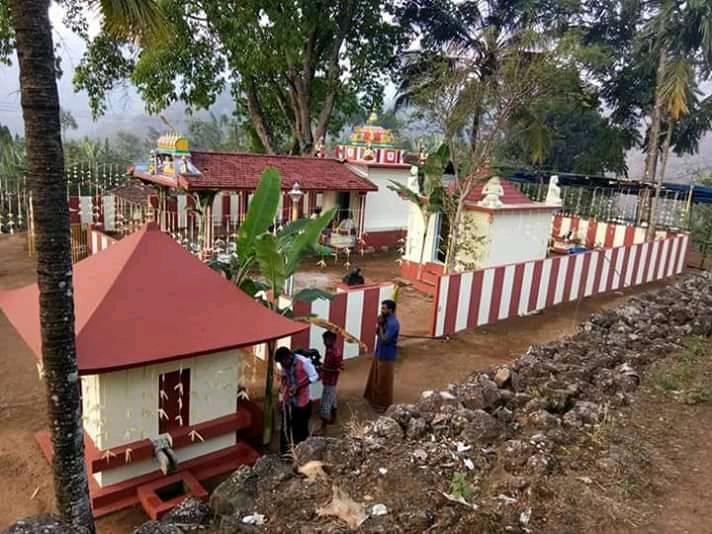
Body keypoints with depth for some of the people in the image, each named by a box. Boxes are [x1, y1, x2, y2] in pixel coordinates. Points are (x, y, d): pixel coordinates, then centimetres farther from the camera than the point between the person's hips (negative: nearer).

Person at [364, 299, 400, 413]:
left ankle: (385, 404, 17)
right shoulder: (386, 319, 4)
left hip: (387, 356, -10)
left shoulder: (393, 323, -25)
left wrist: (380, 326, -20)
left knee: (384, 381, 3)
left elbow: (384, 339, -27)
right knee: (376, 377, 22)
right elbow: (377, 333, 11)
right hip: (379, 353, 10)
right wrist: (379, 324, -8)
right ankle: (374, 397, 39)